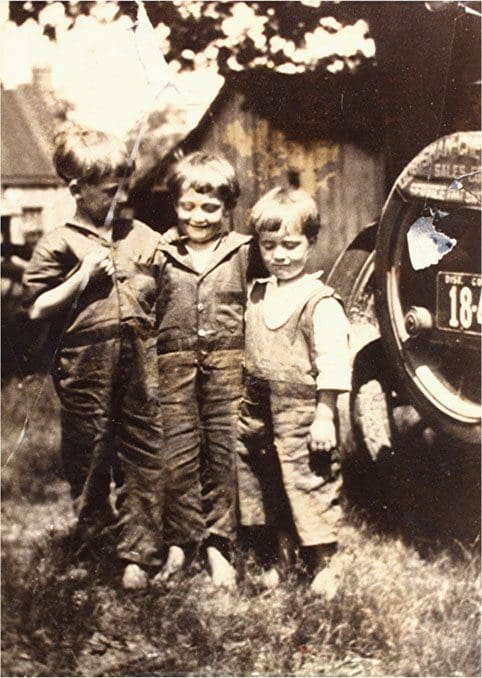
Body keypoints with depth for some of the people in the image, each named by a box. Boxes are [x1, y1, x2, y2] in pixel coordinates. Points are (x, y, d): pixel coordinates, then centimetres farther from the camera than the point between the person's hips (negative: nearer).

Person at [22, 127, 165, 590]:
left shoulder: (143, 237, 10)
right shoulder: (59, 244, 0)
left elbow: (166, 296, 20)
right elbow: (37, 309, -4)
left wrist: (162, 269, 2)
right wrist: (81, 277, -11)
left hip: (141, 360, 2)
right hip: (86, 365, -2)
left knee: (144, 455, 3)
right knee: (88, 452, 12)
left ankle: (138, 550, 13)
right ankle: (91, 526, 38)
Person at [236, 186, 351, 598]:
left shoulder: (320, 302, -13)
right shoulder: (256, 294, 8)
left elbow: (332, 362, -15)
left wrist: (324, 415, -17)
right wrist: (245, 408, 16)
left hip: (303, 417, -7)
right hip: (260, 417, 7)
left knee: (312, 487, 1)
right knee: (271, 490, 16)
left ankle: (324, 567, 15)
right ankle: (285, 559, 31)